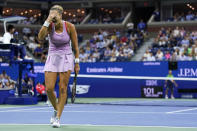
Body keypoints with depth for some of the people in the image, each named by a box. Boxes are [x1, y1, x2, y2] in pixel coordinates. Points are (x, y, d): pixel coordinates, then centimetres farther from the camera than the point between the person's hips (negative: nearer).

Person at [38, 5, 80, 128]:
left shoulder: (69, 26, -10)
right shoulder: (49, 26, -8)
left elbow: (75, 46, -2)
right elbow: (40, 37, -27)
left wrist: (77, 63, -1)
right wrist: (47, 21, -31)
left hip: (66, 58, -2)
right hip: (52, 57, 2)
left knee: (63, 89, -5)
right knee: (49, 89, -6)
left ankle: (58, 118, 2)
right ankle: (56, 110, 22)